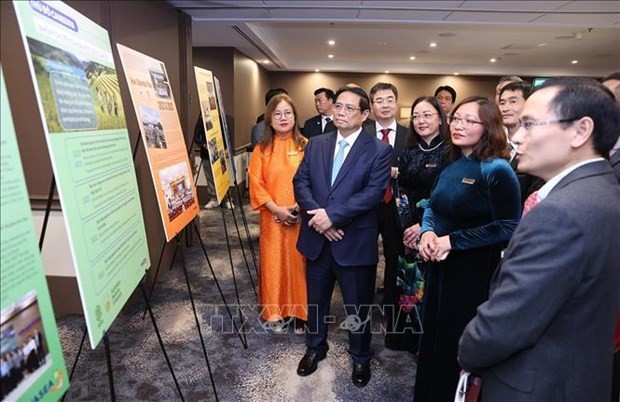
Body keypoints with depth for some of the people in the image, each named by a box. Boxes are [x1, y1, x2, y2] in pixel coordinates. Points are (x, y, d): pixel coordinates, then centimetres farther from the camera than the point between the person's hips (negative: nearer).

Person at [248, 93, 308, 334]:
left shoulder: (305, 146, 1)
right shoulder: (262, 149, 3)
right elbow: (256, 184, -2)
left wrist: (299, 207, -13)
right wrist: (276, 209, -13)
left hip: (301, 217, 0)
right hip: (273, 218, 1)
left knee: (299, 262, 7)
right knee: (274, 263, 8)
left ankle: (300, 312, 23)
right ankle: (276, 313, 24)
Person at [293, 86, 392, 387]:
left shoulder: (379, 150, -6)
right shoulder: (316, 144, 6)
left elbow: (374, 193, -17)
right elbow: (301, 182, 0)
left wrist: (332, 214, -22)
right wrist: (318, 217, -15)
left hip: (355, 242, -3)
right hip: (317, 239, 4)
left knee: (358, 306, 14)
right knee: (316, 300, 20)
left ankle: (361, 357, 39)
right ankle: (315, 347, 44)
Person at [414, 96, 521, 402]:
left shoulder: (497, 170, -16)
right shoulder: (451, 164, 6)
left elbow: (508, 227, -19)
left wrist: (453, 241, -21)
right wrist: (427, 231, -8)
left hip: (474, 272, -7)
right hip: (440, 265, 7)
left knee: (461, 342, 11)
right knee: (434, 335, 21)